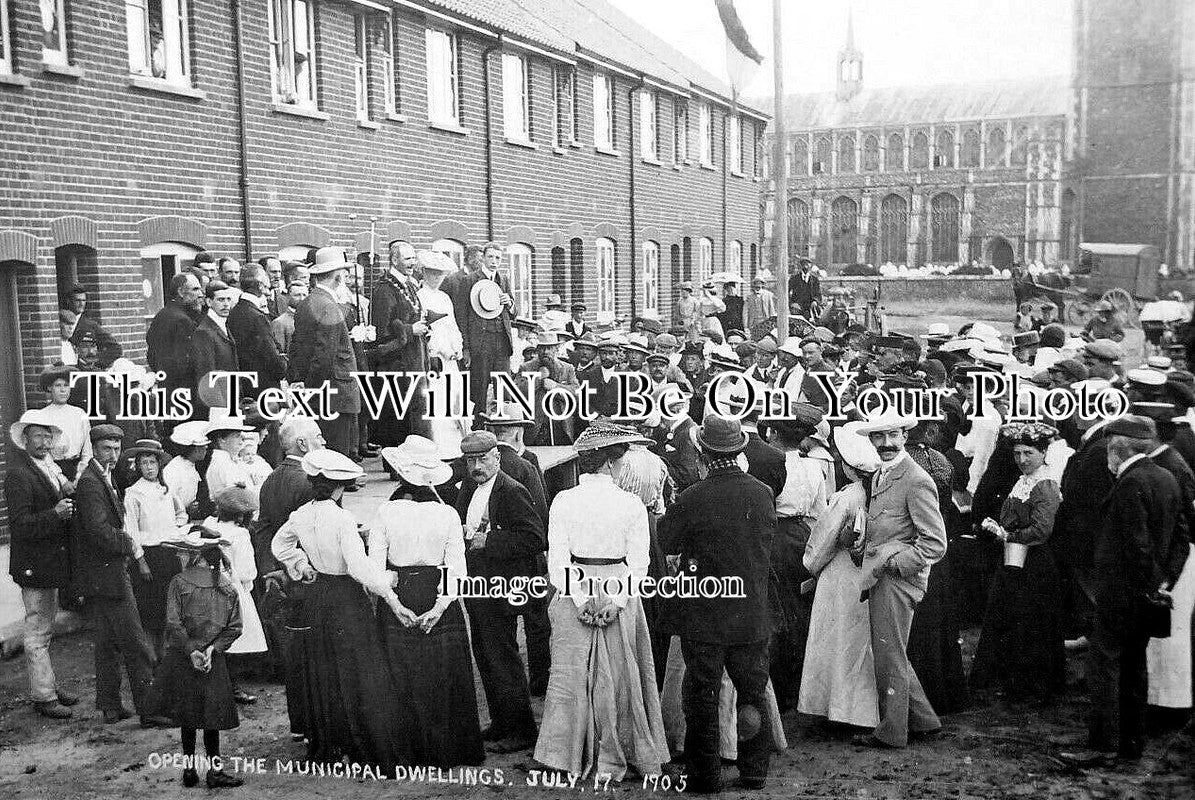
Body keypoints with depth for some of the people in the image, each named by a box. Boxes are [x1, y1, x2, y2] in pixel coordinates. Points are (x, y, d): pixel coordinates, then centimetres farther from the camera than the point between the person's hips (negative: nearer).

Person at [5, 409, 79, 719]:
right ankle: (43, 696, 11)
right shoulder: (17, 474, -18)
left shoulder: (49, 466, 8)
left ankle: (47, 684, 34)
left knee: (45, 628, 21)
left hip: (52, 561, 9)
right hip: (34, 564, -9)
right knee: (37, 632, 2)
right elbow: (21, 524, -23)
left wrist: (67, 493, -2)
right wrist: (56, 513, -34)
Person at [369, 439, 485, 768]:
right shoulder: (447, 514, -8)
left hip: (396, 601, -1)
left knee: (404, 681, 12)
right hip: (439, 601, 1)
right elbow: (457, 569, -10)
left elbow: (374, 566, -10)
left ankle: (412, 751, 20)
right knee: (443, 678, 14)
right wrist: (439, 607, -11)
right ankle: (447, 749, 23)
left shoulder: (386, 512, -10)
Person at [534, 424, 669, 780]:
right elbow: (638, 563, -8)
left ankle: (563, 756, 12)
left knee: (570, 671, 9)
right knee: (618, 676, 11)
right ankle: (611, 760, 19)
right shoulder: (632, 504, -6)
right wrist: (615, 600, -9)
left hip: (572, 595, 0)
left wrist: (582, 600, -8)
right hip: (619, 589, 0)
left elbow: (557, 560, -9)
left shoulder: (563, 500, -6)